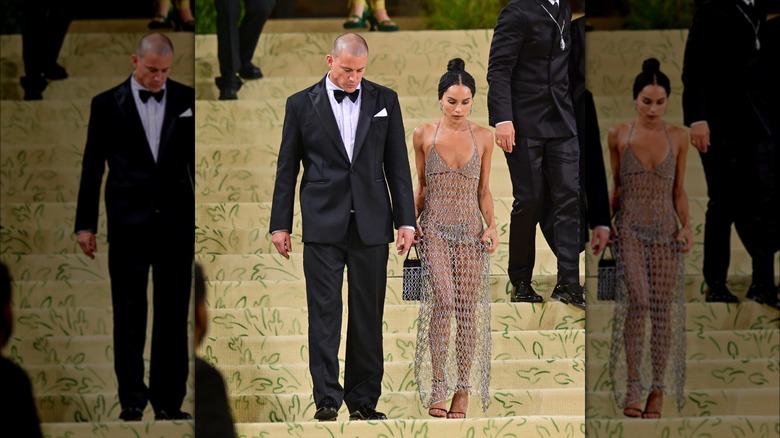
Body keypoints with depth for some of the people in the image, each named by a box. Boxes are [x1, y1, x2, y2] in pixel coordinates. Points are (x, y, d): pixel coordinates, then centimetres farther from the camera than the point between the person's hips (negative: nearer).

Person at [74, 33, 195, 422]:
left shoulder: (187, 100, 4)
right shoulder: (107, 104, 1)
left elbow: (199, 158, 8)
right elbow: (92, 167, 3)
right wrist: (85, 224, 2)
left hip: (177, 221, 1)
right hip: (129, 224, -1)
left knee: (173, 315, 4)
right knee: (129, 314, 1)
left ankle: (169, 401, 10)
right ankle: (132, 400, 5)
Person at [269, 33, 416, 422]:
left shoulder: (384, 101, 8)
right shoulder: (302, 104, 4)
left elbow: (397, 164, 8)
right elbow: (287, 168, 7)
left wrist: (405, 219, 3)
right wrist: (280, 224, 3)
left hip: (371, 224, 2)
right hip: (323, 225, -2)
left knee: (368, 316, 5)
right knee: (324, 312, -6)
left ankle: (363, 400, 11)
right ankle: (327, 400, -6)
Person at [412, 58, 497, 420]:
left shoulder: (483, 138, 3)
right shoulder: (423, 136, 2)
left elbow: (484, 191, 9)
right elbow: (421, 187, 11)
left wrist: (492, 226, -4)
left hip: (471, 230, 1)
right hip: (434, 228, -1)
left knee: (468, 308, -1)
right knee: (443, 300, -18)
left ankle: (463, 389, 9)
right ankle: (436, 384, -10)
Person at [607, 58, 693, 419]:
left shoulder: (678, 138, 3)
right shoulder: (618, 136, 1)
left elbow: (679, 192, 8)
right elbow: (614, 187, 8)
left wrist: (687, 226, -5)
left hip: (665, 230, 1)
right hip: (630, 228, -1)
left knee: (662, 309, 0)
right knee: (638, 300, -19)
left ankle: (658, 390, 11)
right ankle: (632, 386, -12)